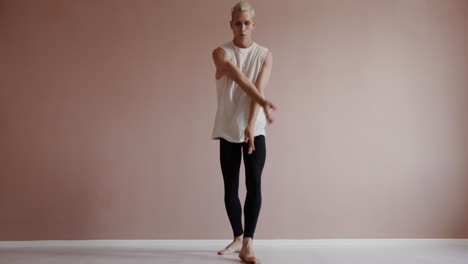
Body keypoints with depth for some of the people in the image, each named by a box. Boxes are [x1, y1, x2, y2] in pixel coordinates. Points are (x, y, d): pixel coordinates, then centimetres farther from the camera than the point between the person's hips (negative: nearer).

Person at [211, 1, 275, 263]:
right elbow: (242, 81, -19)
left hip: (255, 130, 0)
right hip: (228, 130, 1)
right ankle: (238, 238, 24)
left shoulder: (265, 55, 1)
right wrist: (264, 102, -35)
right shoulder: (221, 53, -2)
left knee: (254, 184, -11)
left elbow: (258, 88, -12)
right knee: (230, 188, 7)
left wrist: (250, 125, -24)